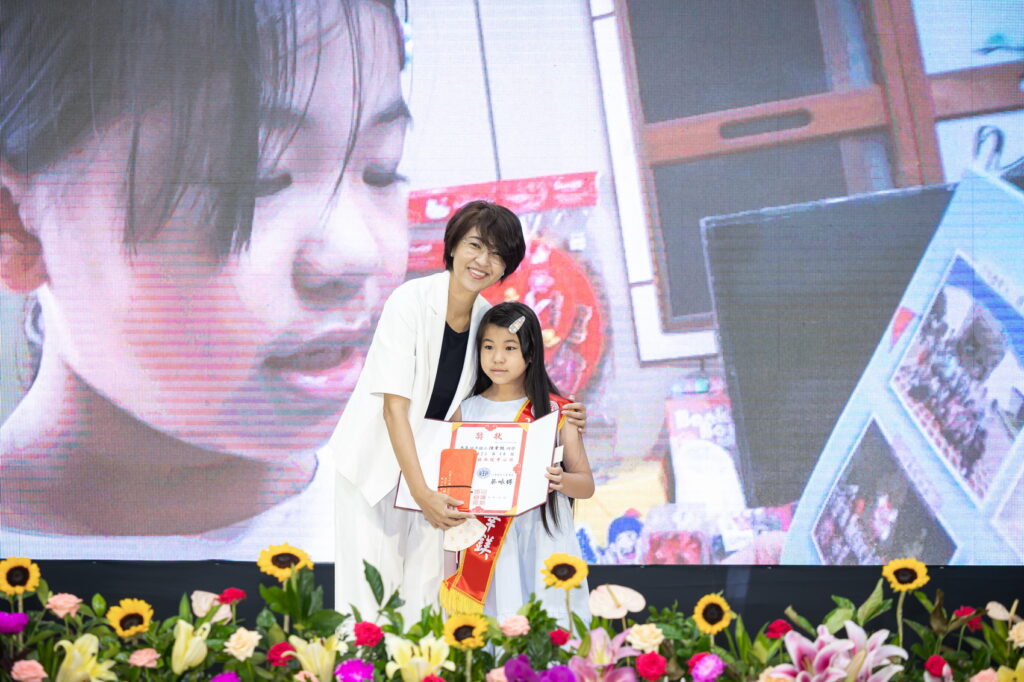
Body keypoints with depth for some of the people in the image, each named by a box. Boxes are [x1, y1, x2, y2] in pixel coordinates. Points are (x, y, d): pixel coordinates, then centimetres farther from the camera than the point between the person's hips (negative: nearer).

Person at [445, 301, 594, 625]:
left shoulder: (555, 410, 2)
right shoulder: (466, 411, 7)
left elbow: (587, 484, 4)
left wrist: (561, 480, -16)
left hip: (543, 541, -1)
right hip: (488, 542, 1)